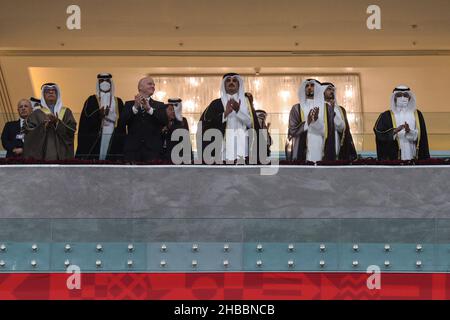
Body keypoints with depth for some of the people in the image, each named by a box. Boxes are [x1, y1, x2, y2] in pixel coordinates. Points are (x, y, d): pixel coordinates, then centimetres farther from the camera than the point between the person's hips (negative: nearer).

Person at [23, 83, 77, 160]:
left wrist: (57, 122, -13)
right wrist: (44, 125, -15)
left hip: (62, 154, 1)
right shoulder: (36, 113, 11)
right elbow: (29, 132, -1)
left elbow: (72, 130, 1)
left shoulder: (66, 112, 14)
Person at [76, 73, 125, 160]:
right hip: (95, 138, -2)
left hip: (113, 141, 2)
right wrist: (99, 113, -23)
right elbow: (86, 119, -6)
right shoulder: (92, 100, 6)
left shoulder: (118, 102, 13)